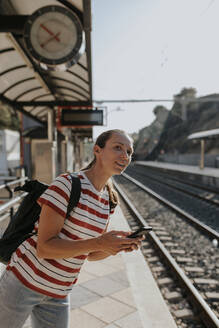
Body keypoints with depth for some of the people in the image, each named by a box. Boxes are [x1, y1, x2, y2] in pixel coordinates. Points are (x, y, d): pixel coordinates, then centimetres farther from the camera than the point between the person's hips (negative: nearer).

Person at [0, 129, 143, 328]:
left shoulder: (108, 200, 1)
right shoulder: (67, 184, -20)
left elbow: (91, 254, 7)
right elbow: (43, 248, -23)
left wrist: (121, 245, -12)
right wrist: (98, 243, -31)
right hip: (25, 279, -6)